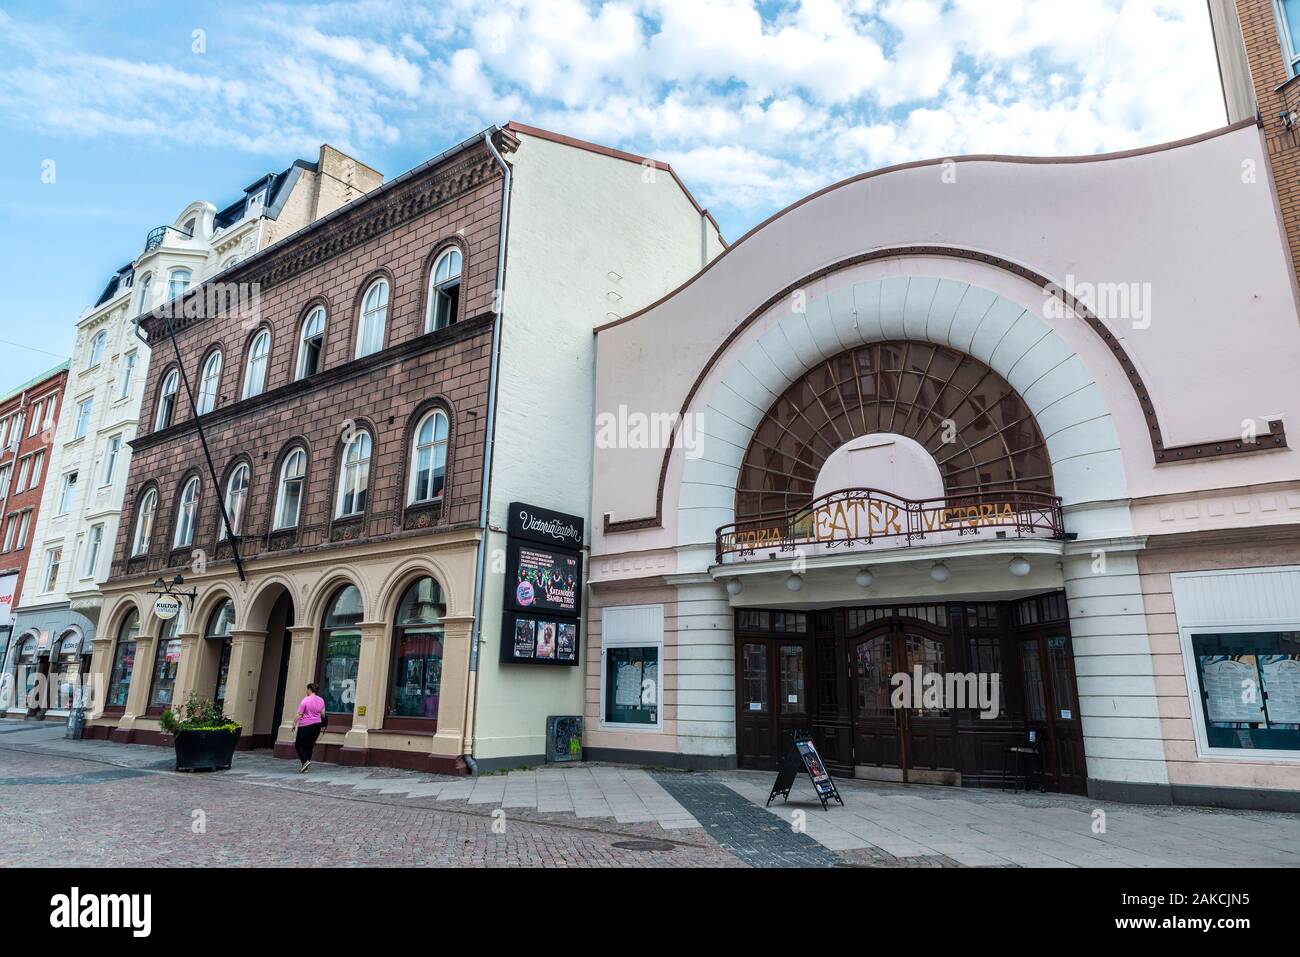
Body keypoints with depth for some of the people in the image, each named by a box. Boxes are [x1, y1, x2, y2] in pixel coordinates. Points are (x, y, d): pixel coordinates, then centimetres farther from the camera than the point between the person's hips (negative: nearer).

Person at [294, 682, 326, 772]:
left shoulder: (305, 700, -12)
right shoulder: (321, 700, 6)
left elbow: (299, 714, -11)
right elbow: (323, 713, 10)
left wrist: (294, 724, -1)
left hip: (305, 726, -6)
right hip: (317, 725, 6)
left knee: (299, 745, 6)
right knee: (309, 746, 12)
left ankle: (305, 761, -11)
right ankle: (305, 767, 11)